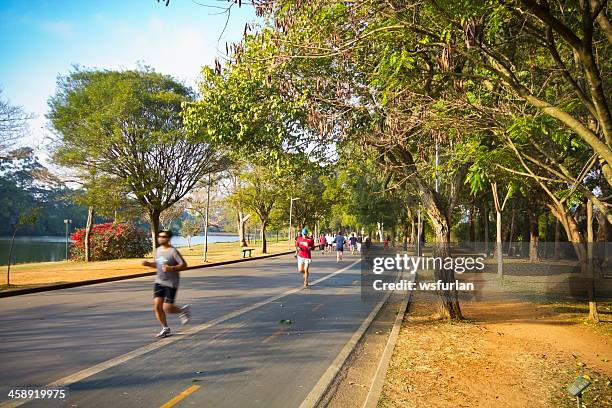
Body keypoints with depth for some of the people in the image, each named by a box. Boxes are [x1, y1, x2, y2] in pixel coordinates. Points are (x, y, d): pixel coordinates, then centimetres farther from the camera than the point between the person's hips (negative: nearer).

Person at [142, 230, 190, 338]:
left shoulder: (173, 251, -13)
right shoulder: (158, 250, 8)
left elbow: (184, 265, -14)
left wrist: (171, 268, -26)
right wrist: (148, 264, 3)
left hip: (171, 283, -6)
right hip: (159, 282, 6)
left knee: (167, 308, -8)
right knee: (157, 306, -2)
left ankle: (183, 310, 23)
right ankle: (166, 329, 15)